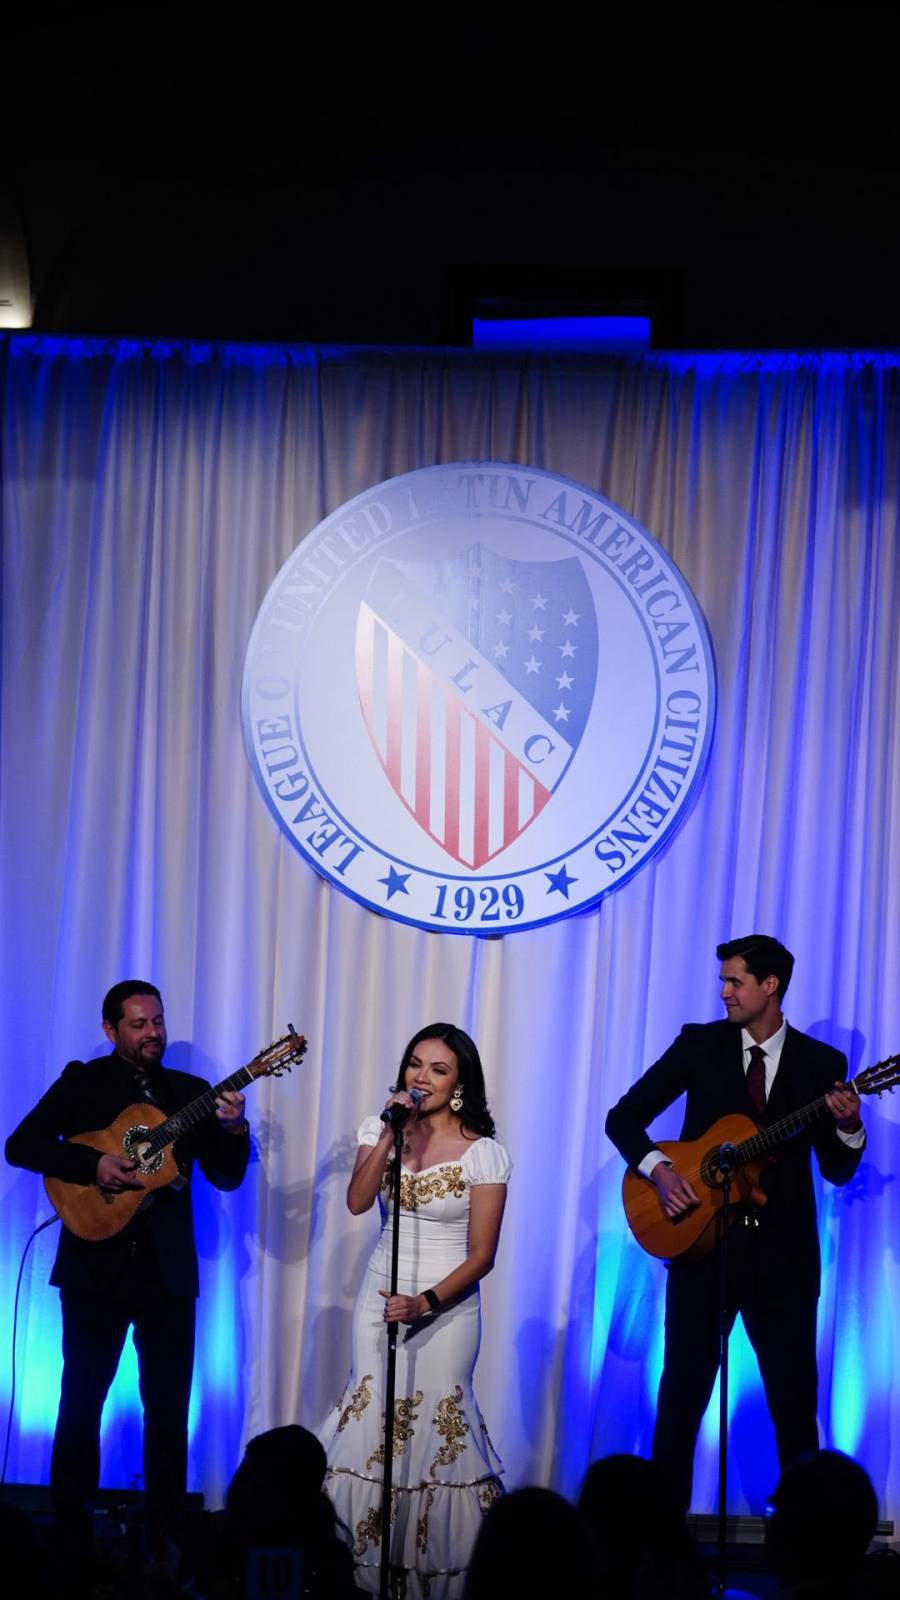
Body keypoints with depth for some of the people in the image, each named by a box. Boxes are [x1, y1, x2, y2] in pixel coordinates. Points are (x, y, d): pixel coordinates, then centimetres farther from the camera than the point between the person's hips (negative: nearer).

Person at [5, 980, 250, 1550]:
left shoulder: (191, 1091, 9)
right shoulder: (82, 1081, 2)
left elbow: (226, 1177, 3)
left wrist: (234, 1130, -17)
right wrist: (93, 1164, -19)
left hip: (168, 1269, 2)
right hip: (97, 1265, -2)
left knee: (169, 1406, 4)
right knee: (82, 1399, 3)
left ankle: (165, 1532, 11)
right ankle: (71, 1528, 13)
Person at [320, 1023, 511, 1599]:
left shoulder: (484, 1154, -7)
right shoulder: (382, 1129, 5)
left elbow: (481, 1255, -9)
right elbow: (357, 1202, -11)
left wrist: (426, 1303, -21)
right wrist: (391, 1134, -18)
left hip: (447, 1307, -3)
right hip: (381, 1296, 3)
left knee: (435, 1429, -6)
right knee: (373, 1425, -1)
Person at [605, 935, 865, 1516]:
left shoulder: (822, 1064, 4)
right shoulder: (699, 1045, 2)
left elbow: (837, 1170, 6)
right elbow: (623, 1118, 3)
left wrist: (849, 1127, -14)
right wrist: (659, 1169, -14)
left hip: (784, 1254, 0)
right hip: (705, 1243, 0)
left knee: (796, 1398, 2)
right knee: (683, 1394, 2)